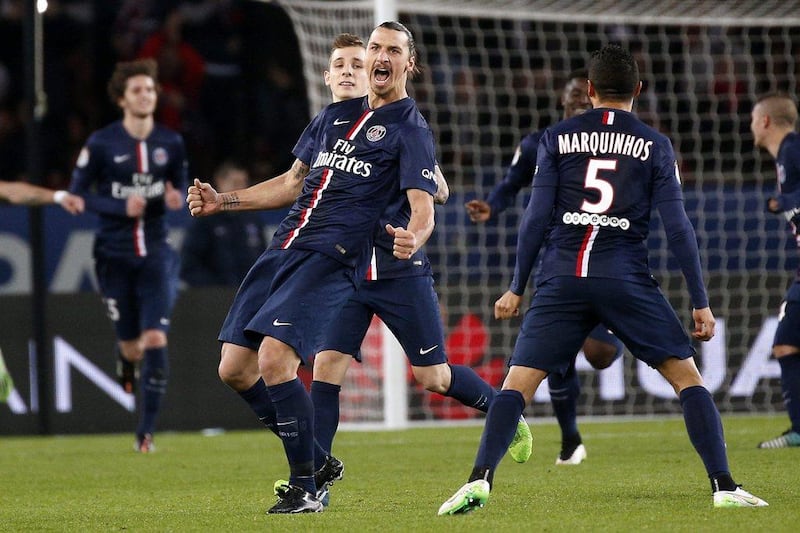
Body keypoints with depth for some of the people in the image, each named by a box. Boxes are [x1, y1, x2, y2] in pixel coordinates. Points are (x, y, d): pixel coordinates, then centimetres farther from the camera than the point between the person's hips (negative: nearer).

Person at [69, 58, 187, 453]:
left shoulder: (171, 143, 3)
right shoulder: (101, 144, -6)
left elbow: (181, 186, 16)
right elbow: (77, 194, -3)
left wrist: (176, 199, -9)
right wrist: (122, 207, -17)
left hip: (155, 253, 1)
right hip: (114, 254, -1)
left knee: (156, 340, -12)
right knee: (130, 344, 4)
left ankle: (146, 431, -6)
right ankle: (127, 360, 45)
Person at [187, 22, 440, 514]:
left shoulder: (411, 129, -1)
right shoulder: (336, 115, 21)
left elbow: (423, 209, -12)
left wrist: (412, 239, -35)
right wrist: (223, 201, 22)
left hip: (332, 258, -8)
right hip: (284, 249, 8)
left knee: (273, 360, -23)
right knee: (235, 369, 2)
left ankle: (306, 488, -11)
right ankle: (316, 460, 17)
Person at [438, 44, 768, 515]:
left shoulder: (558, 138, 9)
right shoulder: (655, 145, 7)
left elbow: (537, 219, 5)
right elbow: (678, 228, 3)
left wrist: (517, 288, 11)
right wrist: (701, 302, 6)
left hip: (562, 281, 1)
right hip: (627, 281, -1)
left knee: (518, 383, 2)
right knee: (687, 376, 7)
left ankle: (480, 479, -17)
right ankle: (724, 486, -3)